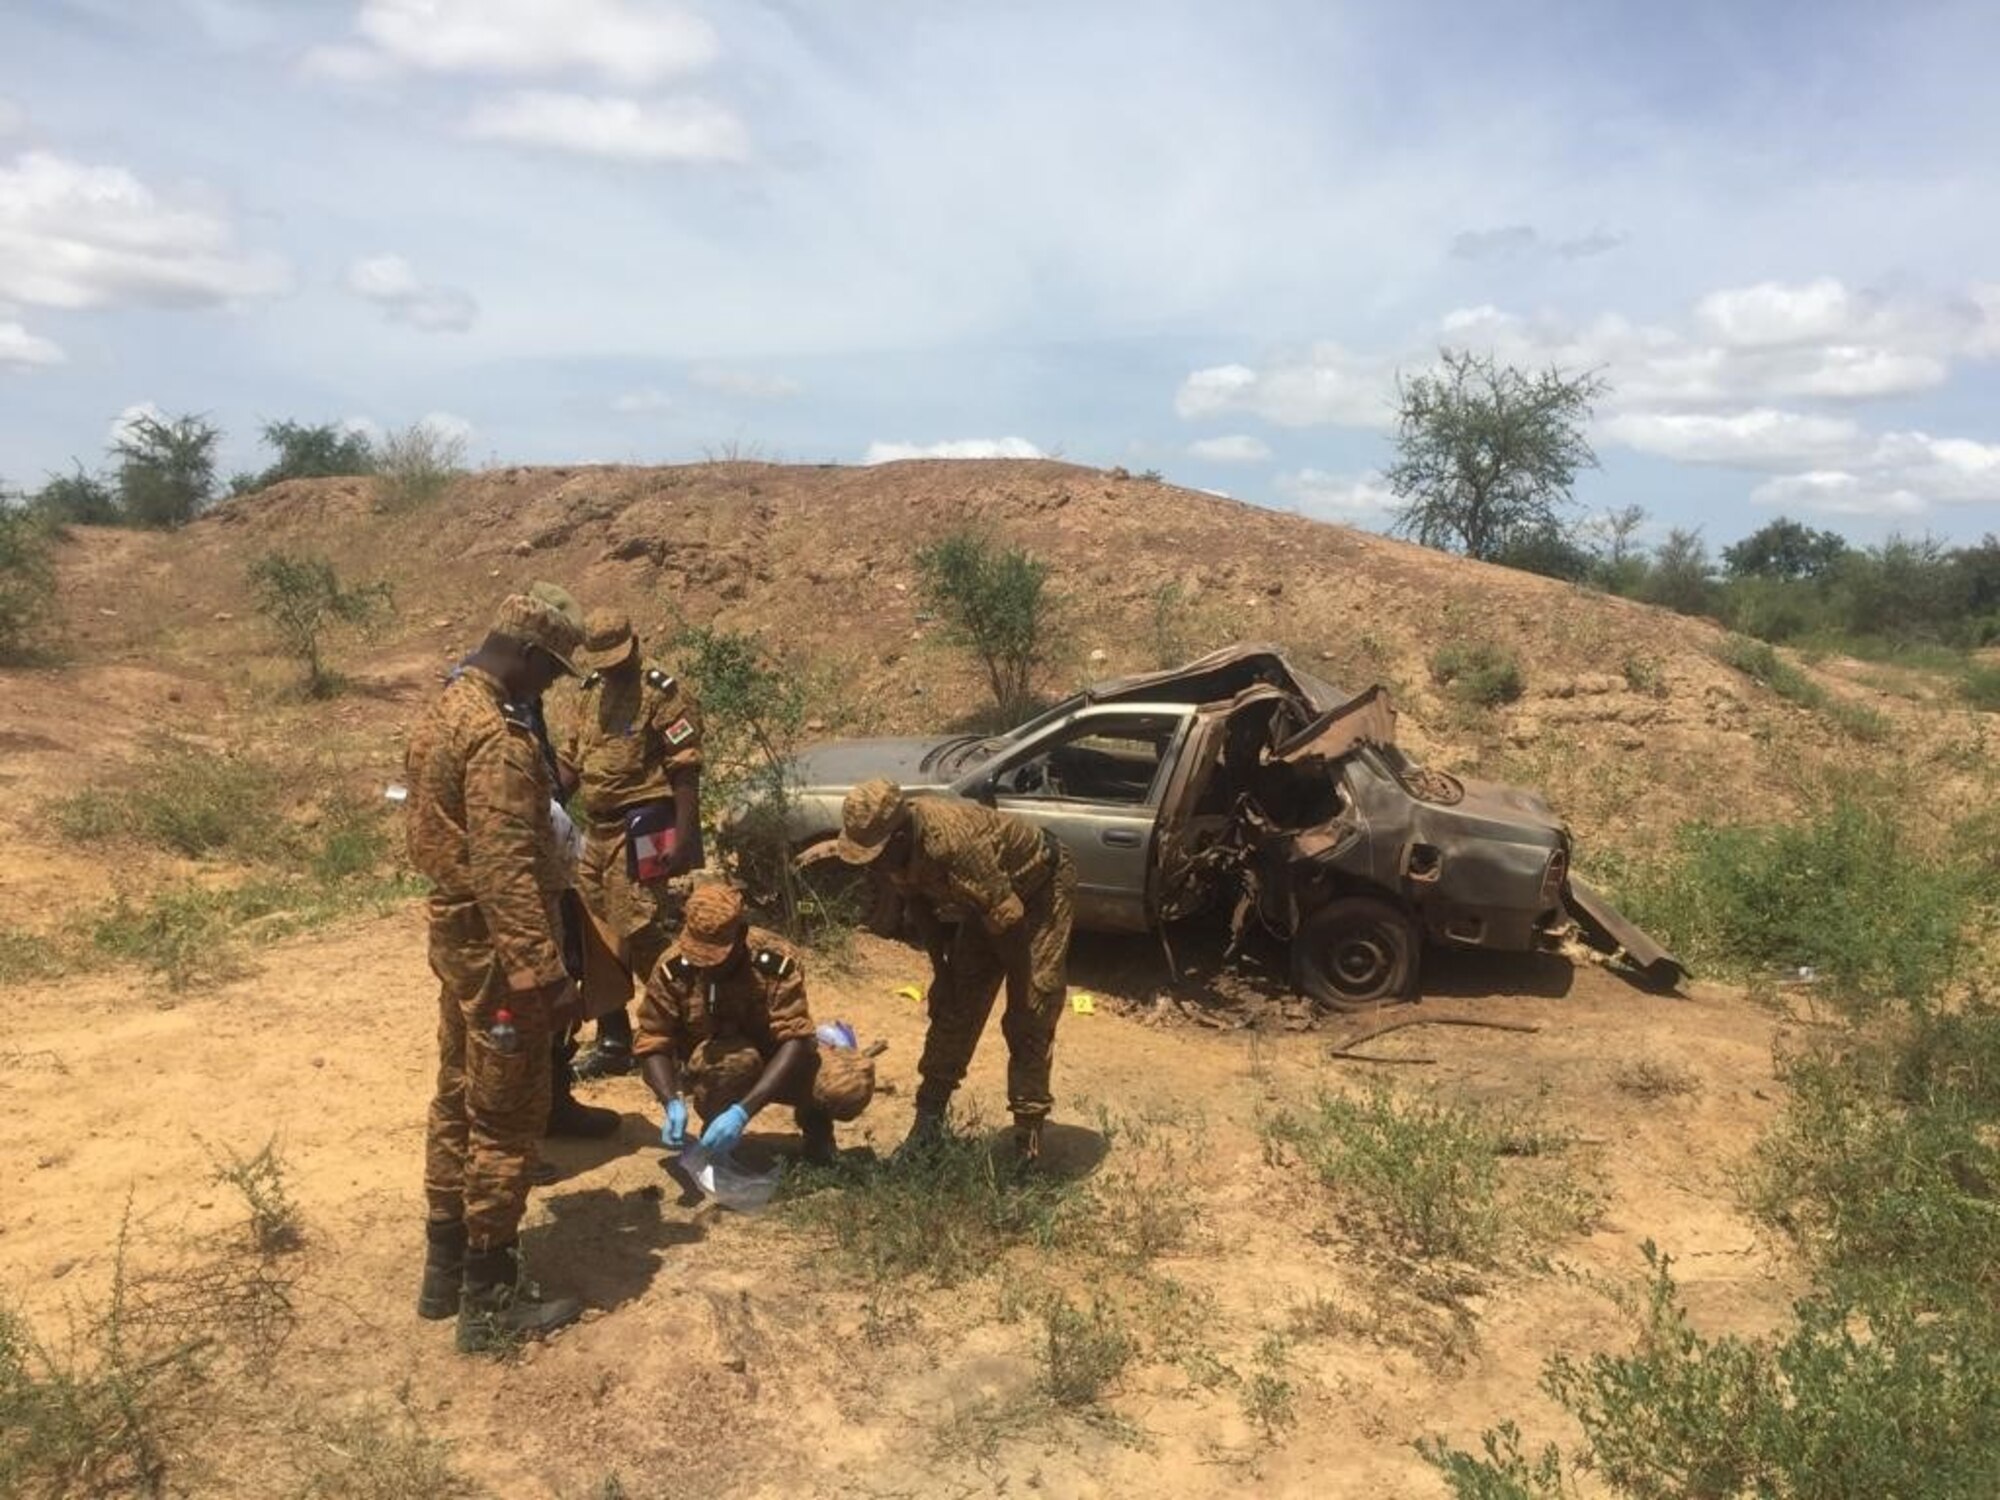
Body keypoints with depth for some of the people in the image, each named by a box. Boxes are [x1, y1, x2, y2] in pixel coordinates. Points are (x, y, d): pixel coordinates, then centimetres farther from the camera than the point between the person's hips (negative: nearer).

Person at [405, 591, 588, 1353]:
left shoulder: (441, 712, 10)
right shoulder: (497, 736, -23)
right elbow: (506, 871, -28)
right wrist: (544, 973, -26)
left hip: (455, 934, 10)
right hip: (496, 949, -10)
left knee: (458, 1102, 18)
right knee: (506, 1120, 1)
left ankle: (445, 1270, 31)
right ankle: (491, 1298, 12)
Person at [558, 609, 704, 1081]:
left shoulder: (663, 694, -11)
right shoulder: (590, 692, 13)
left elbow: (686, 771, -15)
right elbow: (571, 760, 20)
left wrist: (683, 840, -21)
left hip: (640, 835, -8)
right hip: (597, 833, 8)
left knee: (644, 936, -10)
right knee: (598, 939, 12)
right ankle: (612, 1042, 23)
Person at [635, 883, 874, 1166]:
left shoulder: (776, 961, -27)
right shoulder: (673, 968, -22)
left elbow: (796, 1040, -33)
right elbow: (653, 1044, -17)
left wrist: (743, 1111, -44)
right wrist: (673, 1103, -37)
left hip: (777, 1063, 0)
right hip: (706, 1068, 0)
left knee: (855, 1083, -27)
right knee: (734, 1060, -38)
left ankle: (812, 1117, 9)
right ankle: (713, 1137, -7)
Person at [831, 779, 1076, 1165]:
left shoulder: (953, 843, -42)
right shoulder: (896, 846, -19)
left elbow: (1009, 921, -32)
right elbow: (918, 901, 1)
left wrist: (1021, 985, -19)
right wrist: (941, 968, 3)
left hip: (1040, 887, -7)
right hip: (985, 899, 7)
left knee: (1030, 1015, -9)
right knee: (954, 1005, 6)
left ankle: (1028, 1133, 0)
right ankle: (929, 1116, 16)